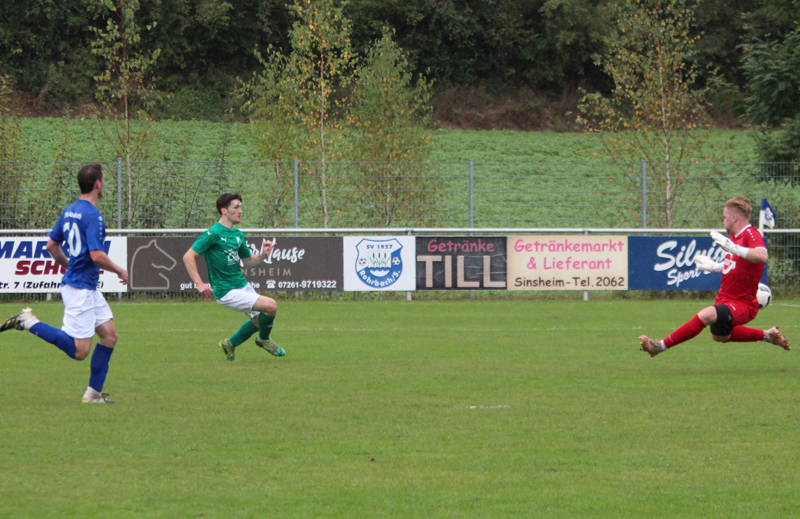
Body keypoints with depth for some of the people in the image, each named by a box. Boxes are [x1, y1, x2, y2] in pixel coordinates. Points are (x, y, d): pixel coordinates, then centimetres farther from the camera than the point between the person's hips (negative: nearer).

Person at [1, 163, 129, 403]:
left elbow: (52, 245, 17)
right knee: (79, 351, -8)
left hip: (89, 288, 10)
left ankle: (93, 393, 11)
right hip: (80, 289, -10)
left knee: (109, 336, 10)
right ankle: (29, 322, -5)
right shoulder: (92, 215, -18)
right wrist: (120, 271, -8)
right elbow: (97, 255, -24)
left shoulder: (70, 211, 10)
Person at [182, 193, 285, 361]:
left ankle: (230, 344, 33)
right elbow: (188, 257, -17)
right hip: (227, 292, -9)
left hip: (243, 286, 9)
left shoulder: (238, 235, 10)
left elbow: (248, 261, 21)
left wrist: (263, 255, -1)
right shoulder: (214, 234, -15)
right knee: (271, 306, -18)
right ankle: (264, 339, 9)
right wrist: (199, 284, -23)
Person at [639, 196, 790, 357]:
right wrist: (715, 267, 29)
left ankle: (661, 346, -34)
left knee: (706, 314, -35)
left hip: (742, 306, -11)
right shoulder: (735, 236, 9)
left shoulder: (751, 234, -21)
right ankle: (767, 335, 39)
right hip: (725, 300, 11)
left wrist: (733, 248, -51)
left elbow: (762, 256, -43)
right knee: (719, 336, 32)